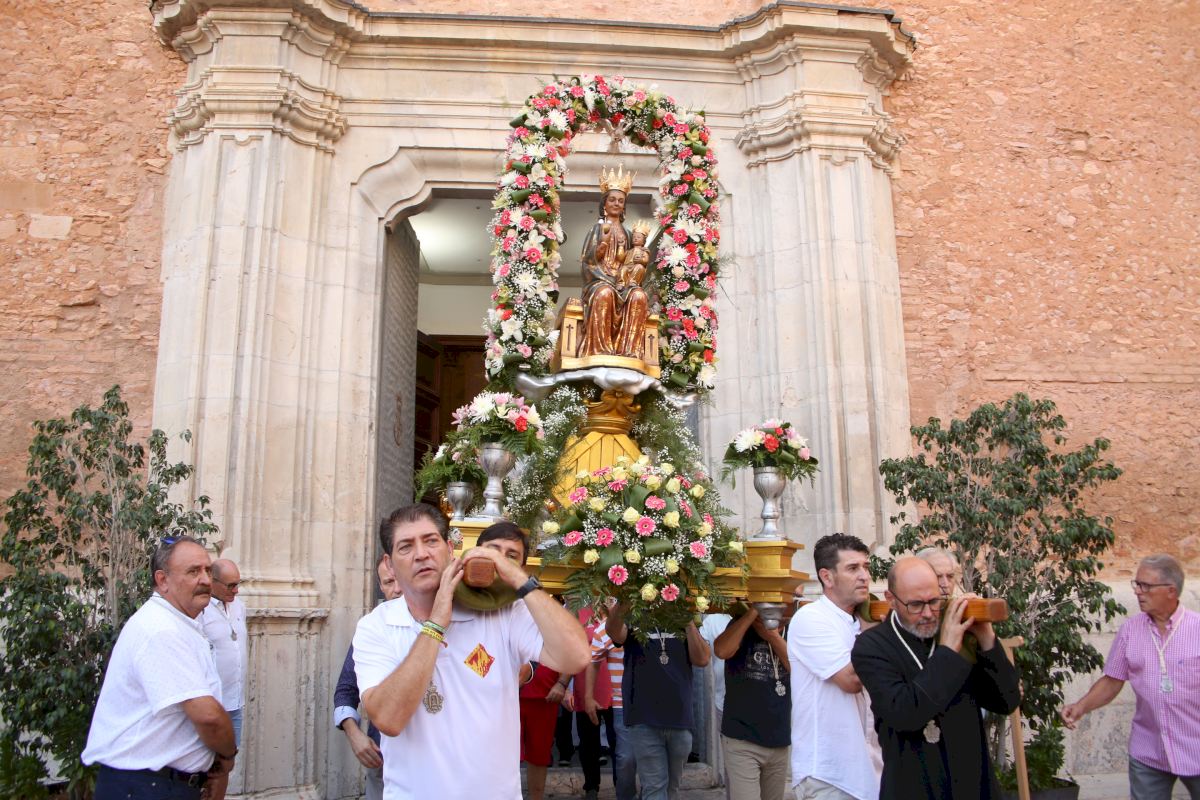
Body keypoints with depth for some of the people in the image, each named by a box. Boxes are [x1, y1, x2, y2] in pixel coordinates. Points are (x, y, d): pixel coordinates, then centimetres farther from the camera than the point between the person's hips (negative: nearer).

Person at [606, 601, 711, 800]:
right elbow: (613, 632, -22)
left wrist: (689, 621, -15)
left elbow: (702, 659, -5)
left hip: (679, 718, 3)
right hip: (645, 720, -3)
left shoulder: (683, 622, 8)